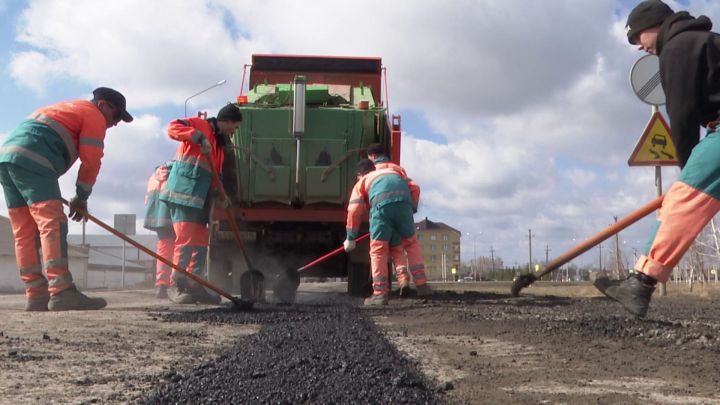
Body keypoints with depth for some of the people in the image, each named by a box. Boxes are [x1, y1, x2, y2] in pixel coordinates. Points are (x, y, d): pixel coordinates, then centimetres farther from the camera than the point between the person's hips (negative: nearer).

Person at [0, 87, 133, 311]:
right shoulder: (94, 115, 7)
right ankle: (62, 293, -24)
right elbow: (91, 161, 1)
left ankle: (36, 295, 4)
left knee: (25, 233, 5)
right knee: (52, 225, -16)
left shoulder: (64, 108, 34)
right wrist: (81, 198, 11)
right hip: (32, 160, -9)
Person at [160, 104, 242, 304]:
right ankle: (177, 286, -8)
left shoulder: (219, 143, 23)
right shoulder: (199, 124, 0)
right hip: (182, 193, -9)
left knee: (201, 242, 9)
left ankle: (194, 287, 15)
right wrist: (199, 137, -27)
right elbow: (173, 128, -18)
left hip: (199, 199, 9)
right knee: (185, 239, -13)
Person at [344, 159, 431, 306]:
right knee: (411, 243, 20)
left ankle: (380, 294, 4)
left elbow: (354, 211, 19)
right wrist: (412, 209, 43)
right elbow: (413, 188, 34)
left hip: (382, 203, -3)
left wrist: (350, 238, 24)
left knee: (378, 249, 7)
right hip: (404, 201, 3)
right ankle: (422, 285, 17)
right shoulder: (393, 171, 41)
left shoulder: (361, 183, 29)